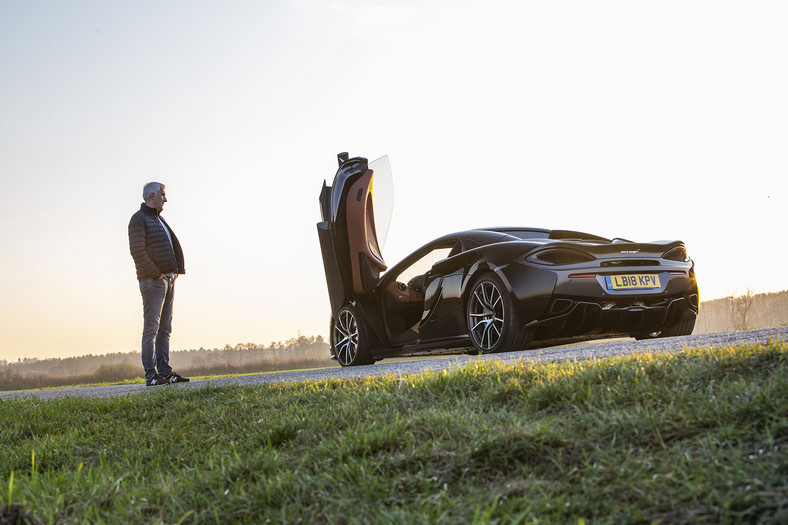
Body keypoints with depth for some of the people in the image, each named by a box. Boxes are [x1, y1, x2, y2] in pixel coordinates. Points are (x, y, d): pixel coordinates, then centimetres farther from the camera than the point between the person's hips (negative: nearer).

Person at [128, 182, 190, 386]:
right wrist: (156, 274, -17)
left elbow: (175, 245, 24)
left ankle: (164, 371, 11)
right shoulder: (138, 219, -7)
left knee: (165, 329, 8)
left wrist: (178, 268, 10)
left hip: (169, 279, 9)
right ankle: (151, 375, -10)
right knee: (151, 327, -9)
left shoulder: (159, 220, 22)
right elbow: (137, 251, -17)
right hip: (152, 281, -9)